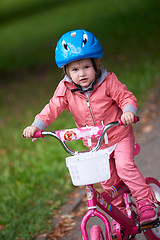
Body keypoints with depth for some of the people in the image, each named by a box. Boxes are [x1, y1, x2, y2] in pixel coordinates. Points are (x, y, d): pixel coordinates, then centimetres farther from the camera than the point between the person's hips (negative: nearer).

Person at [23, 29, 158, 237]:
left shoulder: (108, 82, -18)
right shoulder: (65, 89, -12)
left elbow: (126, 97, -16)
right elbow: (53, 108, -15)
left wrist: (128, 111, -38)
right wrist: (36, 126, -30)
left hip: (119, 136, -3)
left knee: (125, 166, -23)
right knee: (108, 180, 8)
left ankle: (145, 200, -5)